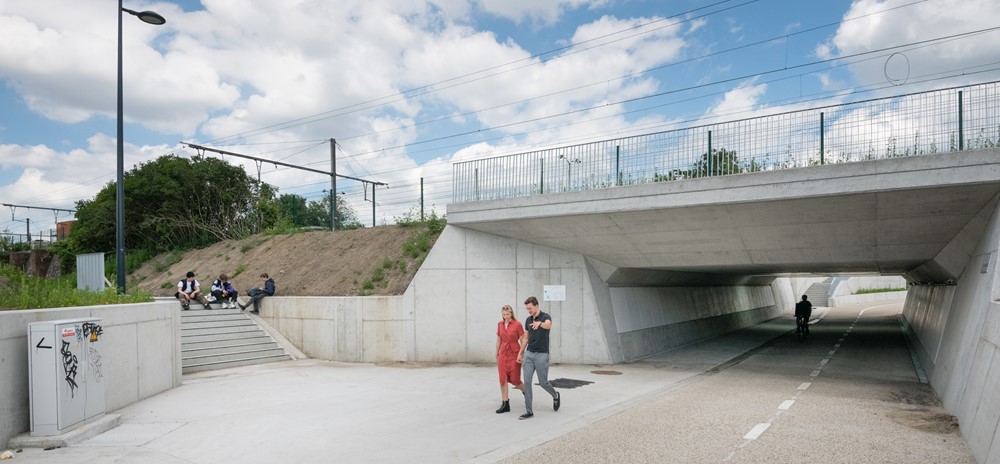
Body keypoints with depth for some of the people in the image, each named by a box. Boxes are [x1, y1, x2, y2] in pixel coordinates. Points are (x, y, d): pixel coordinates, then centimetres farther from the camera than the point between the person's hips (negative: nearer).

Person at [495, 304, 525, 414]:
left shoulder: (517, 325, -10)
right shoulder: (500, 324, 5)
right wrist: (497, 355, 15)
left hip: (514, 355, -4)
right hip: (503, 354, 4)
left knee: (514, 380, 1)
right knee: (503, 379, 0)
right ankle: (505, 404, 7)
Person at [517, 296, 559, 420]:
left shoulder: (546, 317, -12)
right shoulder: (528, 320, 8)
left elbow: (548, 325, -38)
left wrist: (539, 323, -60)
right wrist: (520, 353, 14)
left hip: (542, 355, -5)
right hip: (528, 354, 6)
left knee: (543, 382, 3)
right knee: (526, 382, -3)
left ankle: (555, 395, 35)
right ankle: (528, 411, 3)